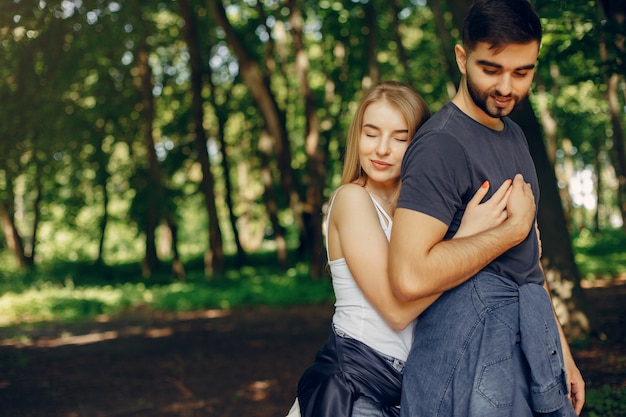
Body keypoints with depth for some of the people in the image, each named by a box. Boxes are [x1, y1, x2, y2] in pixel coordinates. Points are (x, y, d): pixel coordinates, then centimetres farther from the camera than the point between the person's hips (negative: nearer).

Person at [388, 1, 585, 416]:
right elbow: (411, 276, -29)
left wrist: (561, 348, 18)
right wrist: (515, 227, -17)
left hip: (533, 338, 9)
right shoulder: (442, 144, -17)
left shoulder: (514, 134, 13)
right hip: (472, 351, -8)